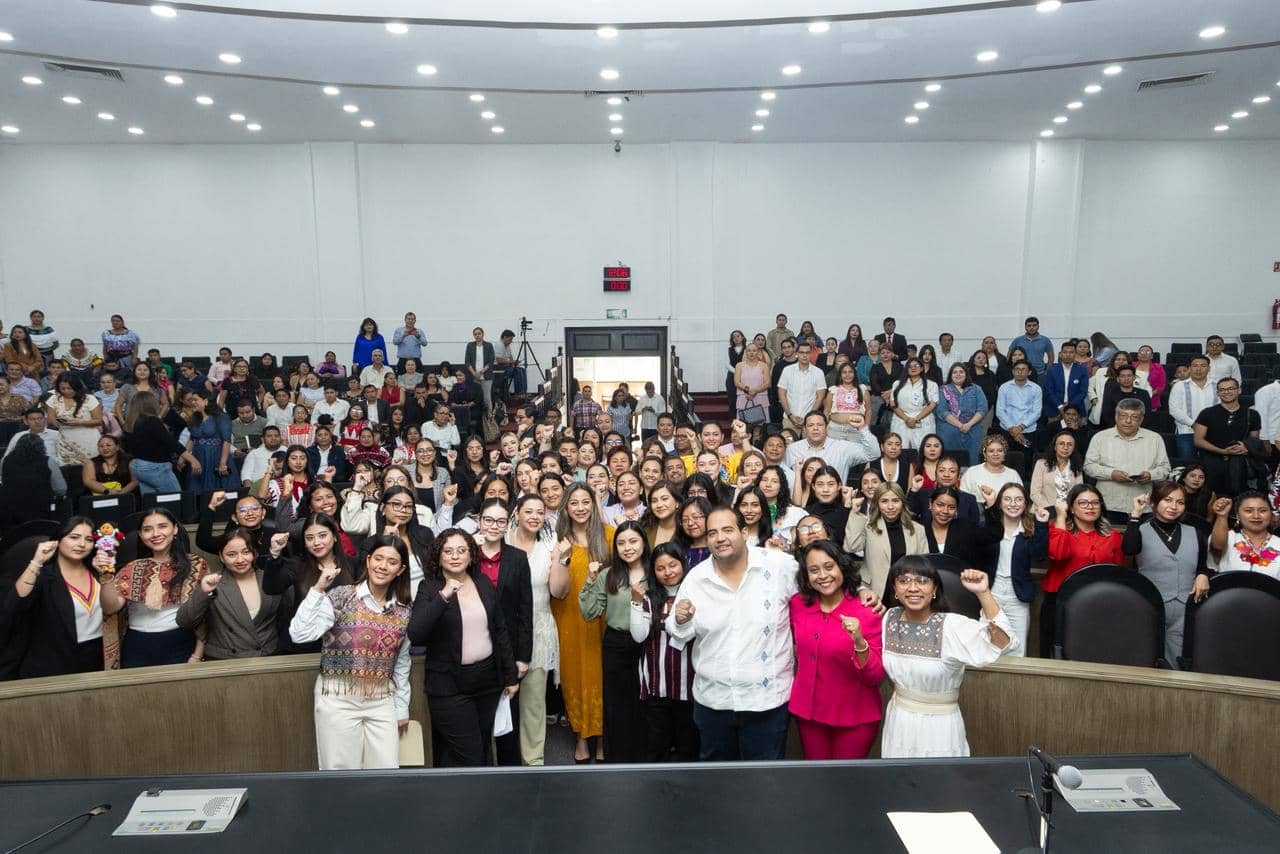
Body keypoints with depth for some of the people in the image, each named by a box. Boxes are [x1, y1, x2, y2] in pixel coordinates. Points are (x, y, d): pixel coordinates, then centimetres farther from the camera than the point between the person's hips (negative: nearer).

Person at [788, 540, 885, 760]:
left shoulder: (867, 613, -16)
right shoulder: (798, 604, -5)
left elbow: (875, 677, -19)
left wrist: (859, 642, -32)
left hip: (854, 719, -3)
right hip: (807, 712, 4)